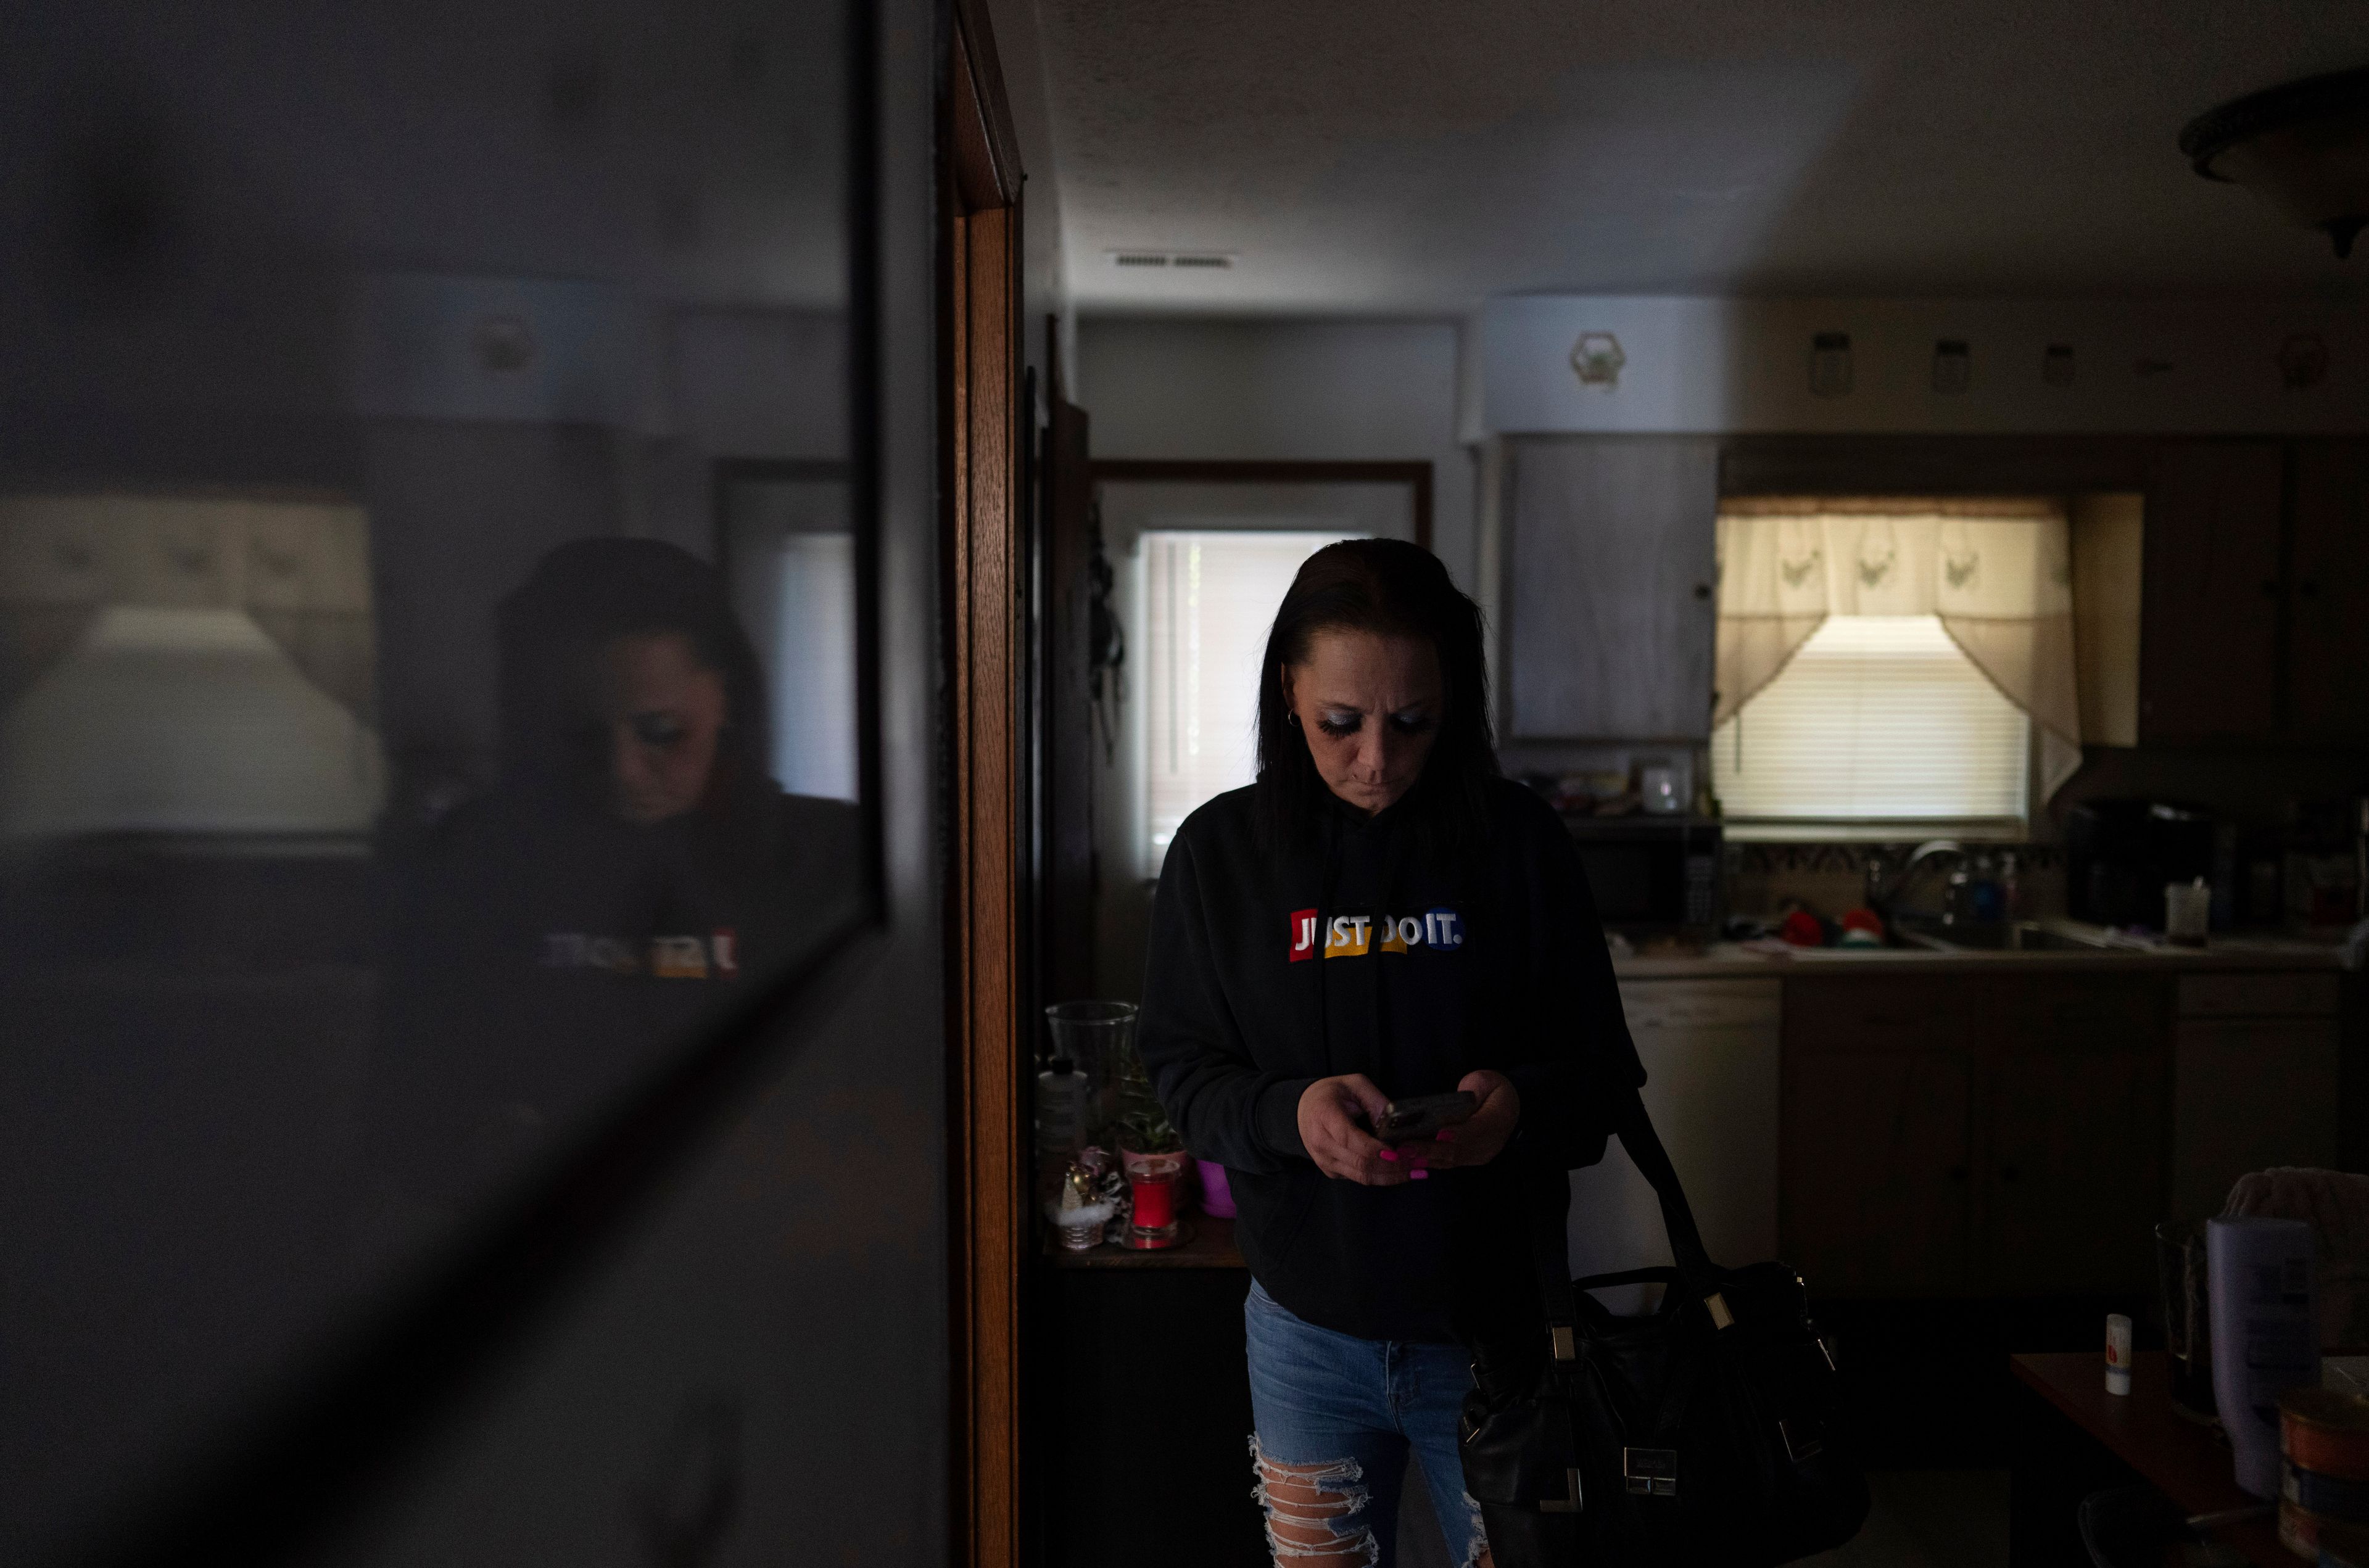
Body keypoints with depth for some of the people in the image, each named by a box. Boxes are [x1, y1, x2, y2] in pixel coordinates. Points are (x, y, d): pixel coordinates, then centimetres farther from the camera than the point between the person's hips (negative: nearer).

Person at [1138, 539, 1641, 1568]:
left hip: (1495, 1320, -1)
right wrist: (1287, 1111, -21)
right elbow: (1181, 1070, -1)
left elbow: (1603, 1070, -2)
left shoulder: (1519, 842, -7)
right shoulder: (1222, 851, -5)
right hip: (1308, 1327, 1)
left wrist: (1522, 1106, -24)